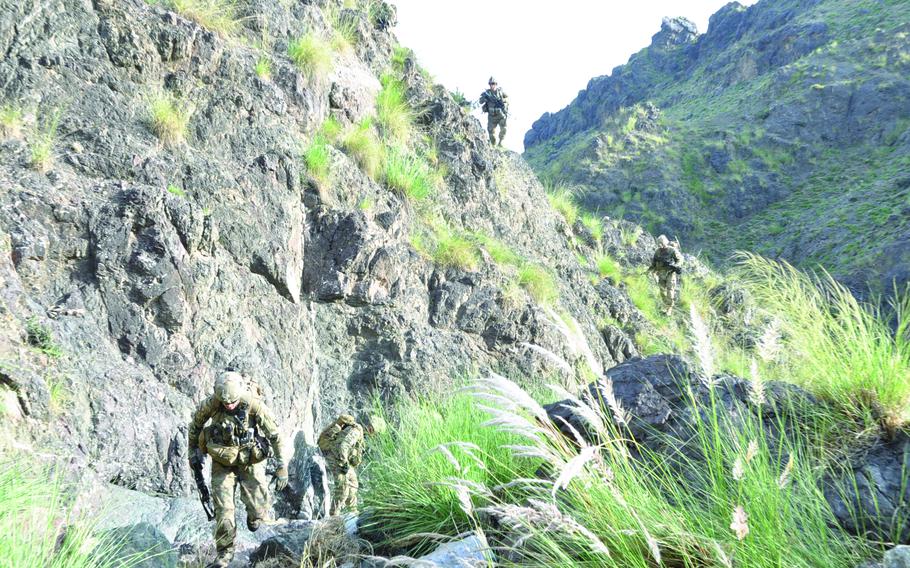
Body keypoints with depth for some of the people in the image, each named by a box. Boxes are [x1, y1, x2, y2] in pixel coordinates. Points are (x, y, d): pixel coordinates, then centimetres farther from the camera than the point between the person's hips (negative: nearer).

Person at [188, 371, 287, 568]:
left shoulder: (254, 406, -25)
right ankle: (225, 552, 12)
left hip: (250, 462, -1)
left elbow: (275, 435, -17)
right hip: (222, 463, 1)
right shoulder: (210, 404, -19)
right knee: (223, 509, -3)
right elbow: (195, 424, 3)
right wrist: (193, 451, 11)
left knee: (259, 510, -4)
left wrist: (282, 467, -16)